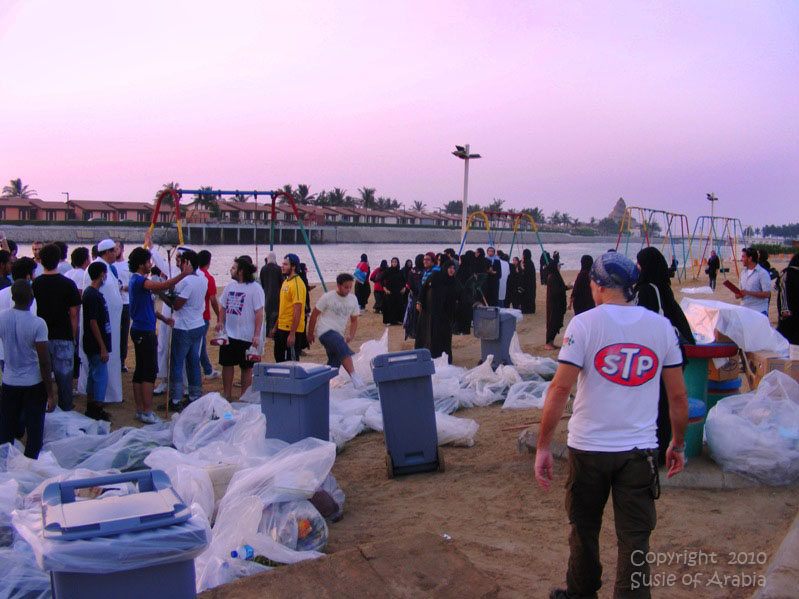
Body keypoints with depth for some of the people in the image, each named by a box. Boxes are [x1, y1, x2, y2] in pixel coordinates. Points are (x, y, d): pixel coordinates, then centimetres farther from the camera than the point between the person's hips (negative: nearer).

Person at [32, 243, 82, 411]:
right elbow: (73, 314, -6)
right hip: (63, 336, -2)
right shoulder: (68, 284, -7)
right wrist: (73, 336, 4)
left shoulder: (35, 284, -1)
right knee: (64, 376, 6)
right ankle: (65, 410, 11)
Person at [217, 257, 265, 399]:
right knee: (227, 364, 10)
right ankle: (227, 395, 22)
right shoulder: (230, 286, 8)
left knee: (246, 367, 5)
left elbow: (259, 313, -13)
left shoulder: (255, 288, -10)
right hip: (228, 334, 6)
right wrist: (220, 321, -1)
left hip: (246, 336, -6)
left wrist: (257, 335, -18)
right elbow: (223, 307, 17)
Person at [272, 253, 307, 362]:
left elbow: (297, 311, -21)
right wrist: (276, 326, 19)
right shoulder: (285, 282, 12)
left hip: (292, 329, -9)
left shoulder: (297, 284, -17)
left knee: (292, 361, -2)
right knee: (279, 357, 17)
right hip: (282, 328, 9)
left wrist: (292, 334, -23)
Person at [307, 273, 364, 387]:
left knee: (335, 363, 6)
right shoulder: (328, 297, -7)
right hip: (325, 330, -7)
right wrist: (310, 334, 4)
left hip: (339, 334, 7)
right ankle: (354, 377, -42)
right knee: (343, 348, -32)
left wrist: (351, 335, -3)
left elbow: (354, 320, 14)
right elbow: (314, 315, 0)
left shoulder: (353, 299, 6)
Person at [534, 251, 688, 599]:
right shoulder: (662, 326, 0)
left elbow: (560, 388, -15)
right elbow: (678, 395, 4)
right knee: (634, 541, 8)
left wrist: (543, 447, -9)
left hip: (588, 447, -1)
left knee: (584, 529, 19)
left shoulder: (584, 323, -9)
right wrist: (678, 444, 18)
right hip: (640, 450, 2)